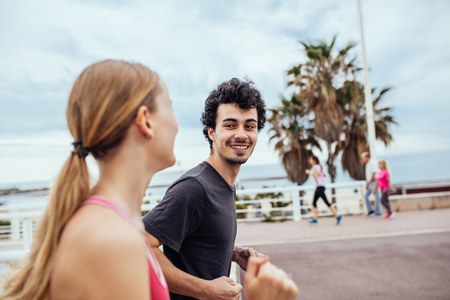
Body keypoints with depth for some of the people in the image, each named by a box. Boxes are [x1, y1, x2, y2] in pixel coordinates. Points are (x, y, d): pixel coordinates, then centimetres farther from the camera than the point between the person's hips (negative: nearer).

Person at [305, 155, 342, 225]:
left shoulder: (315, 167, -12)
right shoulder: (319, 167, 15)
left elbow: (316, 178, -18)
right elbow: (324, 175, 20)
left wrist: (310, 173, -11)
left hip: (320, 187, -10)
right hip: (318, 187, 10)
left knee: (327, 203, -8)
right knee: (314, 202, 8)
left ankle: (337, 216, -6)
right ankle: (315, 219, 8)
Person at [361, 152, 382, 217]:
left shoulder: (373, 163, -15)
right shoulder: (367, 164, 13)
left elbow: (373, 175, -17)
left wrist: (368, 183, -13)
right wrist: (366, 183, 10)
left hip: (374, 182, -8)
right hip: (369, 183, 8)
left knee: (377, 197, 1)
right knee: (365, 196, 2)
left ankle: (378, 212, 10)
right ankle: (370, 210, 11)